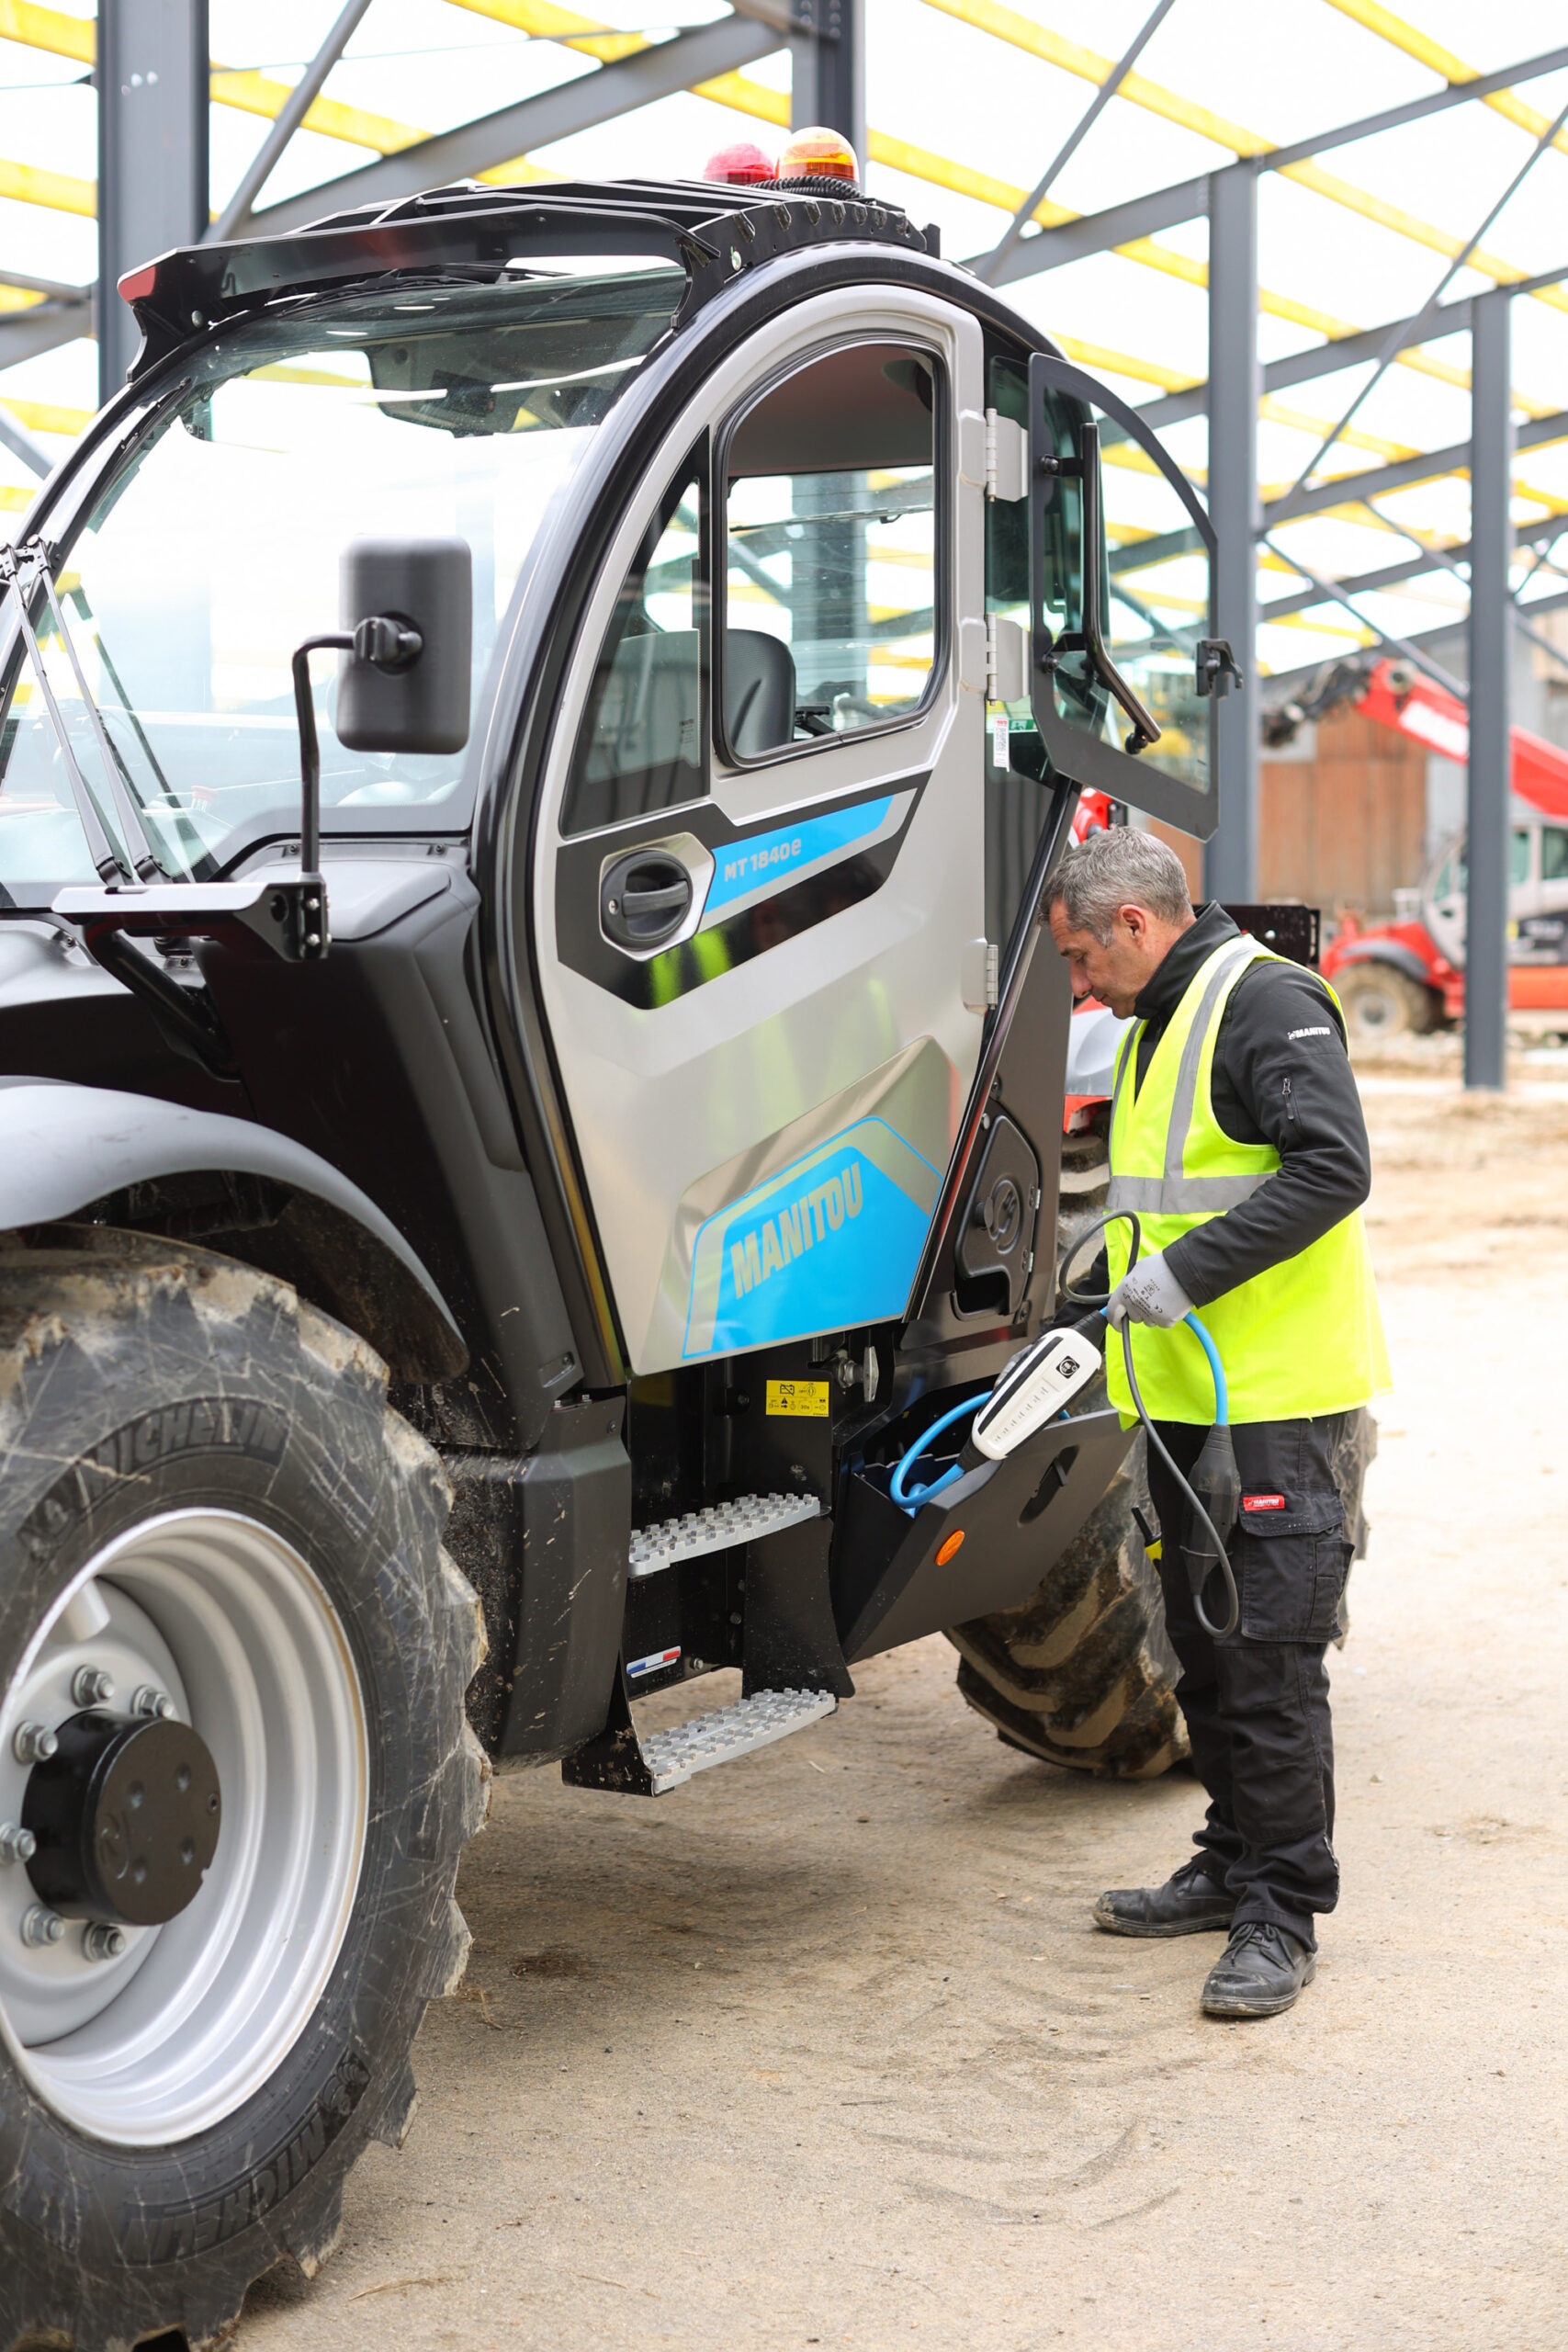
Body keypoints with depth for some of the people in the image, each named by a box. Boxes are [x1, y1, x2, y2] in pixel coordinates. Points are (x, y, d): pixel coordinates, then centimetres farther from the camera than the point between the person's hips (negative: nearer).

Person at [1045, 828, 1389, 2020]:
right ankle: (1235, 1866, 27)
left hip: (1277, 1395, -10)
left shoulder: (1269, 1002, -12)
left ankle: (1282, 1917, -1)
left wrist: (1190, 1270, -25)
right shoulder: (1157, 1026, 20)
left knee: (1269, 1653, -8)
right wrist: (1119, 1273, 22)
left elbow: (1333, 1167, -23)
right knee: (1206, 1645, 15)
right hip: (1188, 1394, 10)